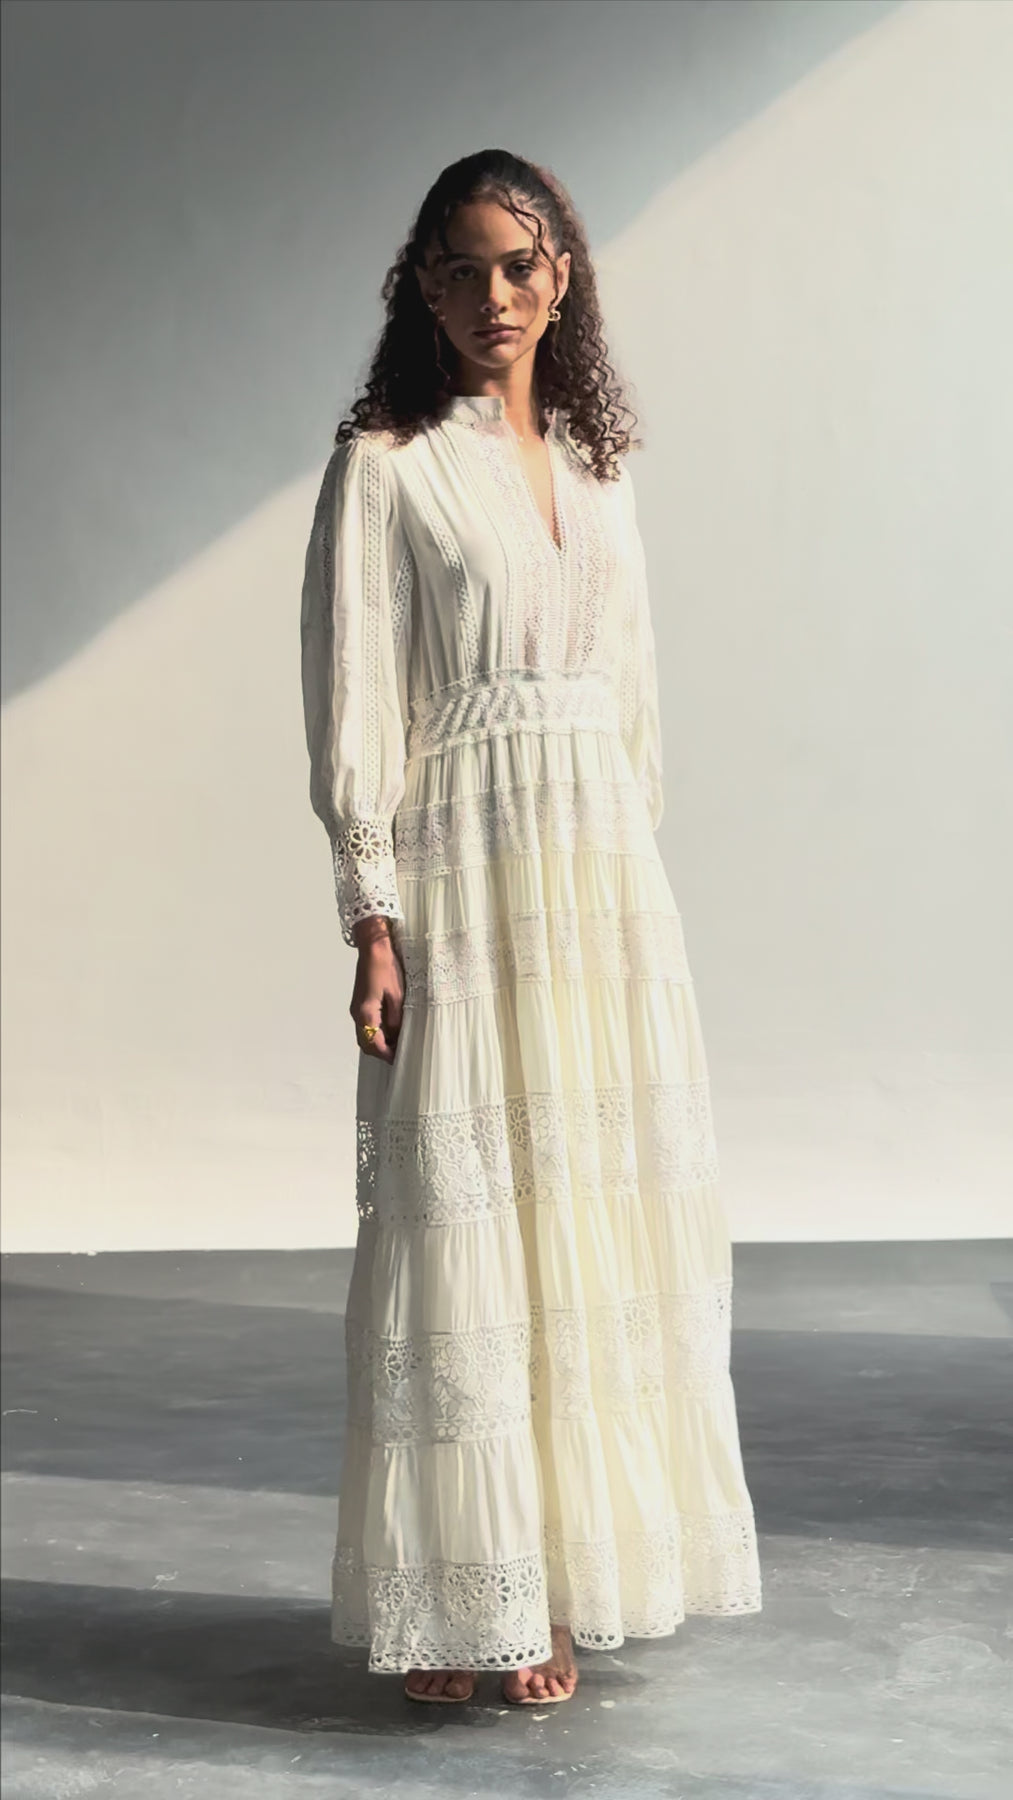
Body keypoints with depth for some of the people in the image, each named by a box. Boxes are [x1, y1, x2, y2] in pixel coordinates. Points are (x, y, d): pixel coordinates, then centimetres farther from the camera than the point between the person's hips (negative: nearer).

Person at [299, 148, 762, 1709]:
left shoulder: (596, 462, 15)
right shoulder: (388, 465, -2)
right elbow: (353, 704, -7)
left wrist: (637, 864, 13)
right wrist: (375, 920, -14)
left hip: (609, 874, 6)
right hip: (467, 875, -6)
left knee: (611, 1215, 8)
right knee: (465, 1221, -4)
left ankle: (582, 1563, 22)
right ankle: (465, 1606, 7)